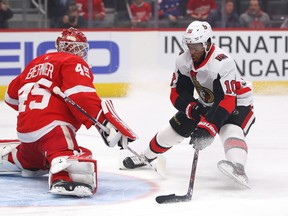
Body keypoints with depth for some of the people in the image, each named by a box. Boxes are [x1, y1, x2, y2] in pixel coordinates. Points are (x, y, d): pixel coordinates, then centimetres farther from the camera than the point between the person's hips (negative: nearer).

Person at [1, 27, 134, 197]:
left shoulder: (37, 63, 25)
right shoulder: (74, 63, 1)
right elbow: (81, 96, -17)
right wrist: (105, 123, -21)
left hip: (25, 129, 9)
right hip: (52, 126, -9)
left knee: (30, 160, 38)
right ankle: (64, 177, -64)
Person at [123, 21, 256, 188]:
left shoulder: (223, 62, -35)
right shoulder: (184, 61, -14)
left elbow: (226, 101, -40)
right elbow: (177, 94, -9)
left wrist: (208, 127, -48)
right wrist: (192, 109, -30)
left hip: (237, 101, -7)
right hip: (206, 103, 7)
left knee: (231, 131, -36)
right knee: (176, 127, 9)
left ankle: (237, 168, -61)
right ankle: (147, 156, 32)